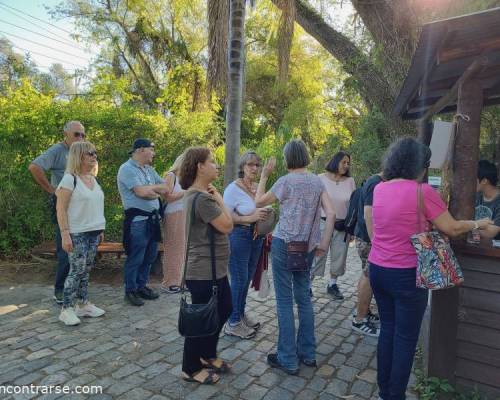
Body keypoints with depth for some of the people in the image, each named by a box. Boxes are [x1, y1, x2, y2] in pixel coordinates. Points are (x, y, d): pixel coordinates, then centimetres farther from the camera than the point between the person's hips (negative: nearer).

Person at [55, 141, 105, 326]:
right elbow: (61, 209, -13)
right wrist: (65, 234, -19)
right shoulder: (69, 179, -10)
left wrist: (100, 229, 17)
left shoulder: (93, 179, 12)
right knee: (77, 270, -5)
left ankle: (83, 304, 21)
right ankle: (66, 309, 7)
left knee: (86, 270, 12)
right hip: (77, 234, -7)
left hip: (93, 232, 7)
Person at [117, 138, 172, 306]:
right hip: (137, 220, -8)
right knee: (135, 258, 2)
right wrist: (158, 188, -2)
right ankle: (130, 291, 17)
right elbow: (141, 191, -18)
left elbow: (167, 188, 13)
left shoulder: (149, 169, 16)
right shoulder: (127, 169, -10)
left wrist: (151, 191, -7)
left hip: (152, 218, 8)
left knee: (150, 256, 15)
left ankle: (141, 286, 30)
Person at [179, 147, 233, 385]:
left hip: (214, 269, 11)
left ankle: (207, 355, 42)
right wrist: (219, 199, -11)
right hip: (204, 272, -11)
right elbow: (227, 226, -20)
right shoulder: (202, 198, -24)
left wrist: (215, 198, 2)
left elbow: (220, 225, 12)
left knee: (224, 309, 23)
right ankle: (191, 369, 29)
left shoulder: (199, 194, 10)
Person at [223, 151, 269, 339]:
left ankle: (241, 315, 33)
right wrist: (250, 218, -24)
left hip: (257, 237, 7)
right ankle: (233, 323, 15)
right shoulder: (233, 188, -14)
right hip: (239, 236, -7)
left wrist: (264, 217, 0)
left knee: (247, 278, 16)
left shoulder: (258, 187, 6)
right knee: (239, 279, 0)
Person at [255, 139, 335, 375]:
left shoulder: (286, 181, -9)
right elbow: (330, 214, -2)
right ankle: (308, 353, 26)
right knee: (304, 297, 16)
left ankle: (288, 360, 11)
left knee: (285, 301, 2)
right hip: (308, 247, 6)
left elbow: (259, 202, 2)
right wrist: (323, 243, 2)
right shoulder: (317, 182, 6)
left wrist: (264, 175, 8)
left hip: (285, 244, -6)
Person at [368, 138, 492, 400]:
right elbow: (451, 229, -6)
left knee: (387, 330, 18)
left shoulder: (379, 189, 5)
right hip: (406, 275, -6)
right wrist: (477, 224, 11)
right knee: (406, 338, 8)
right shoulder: (422, 191, -14)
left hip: (377, 269, 7)